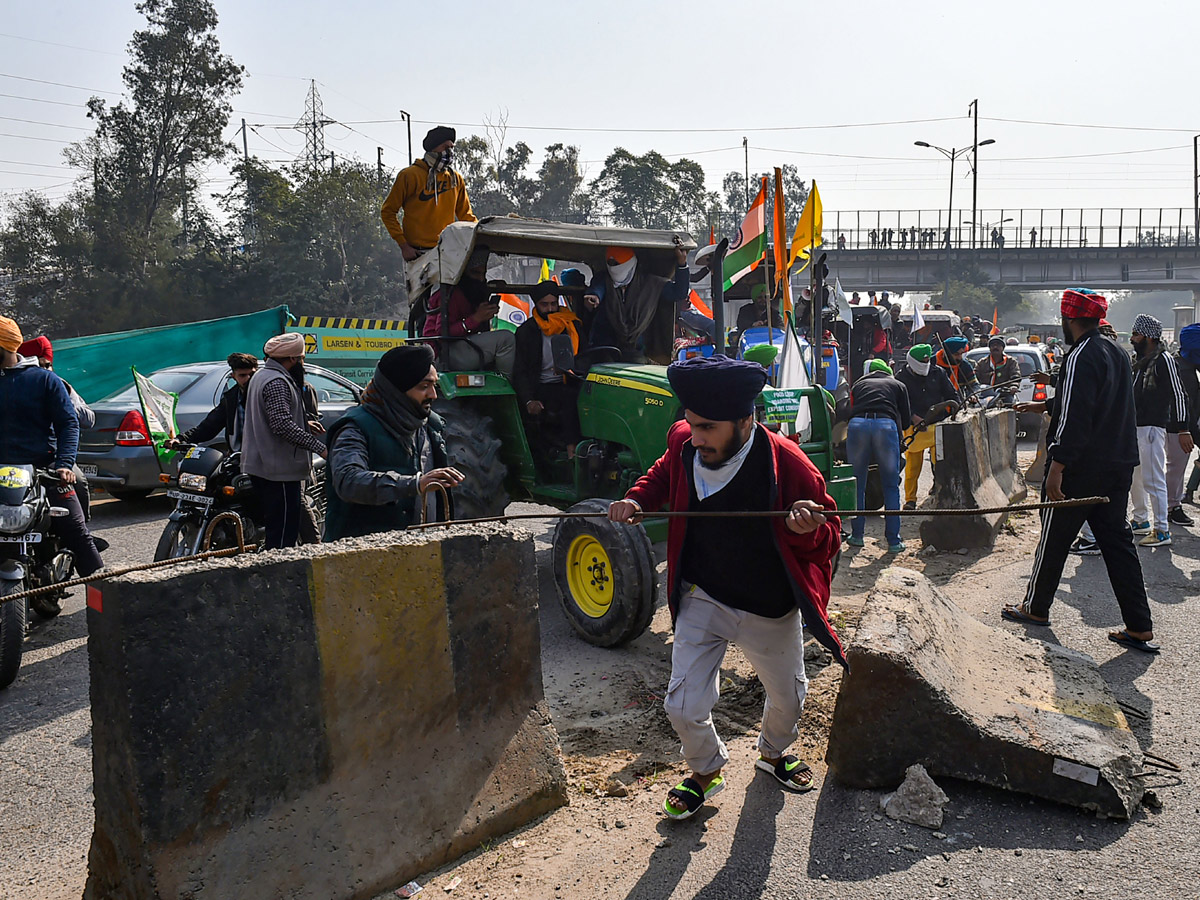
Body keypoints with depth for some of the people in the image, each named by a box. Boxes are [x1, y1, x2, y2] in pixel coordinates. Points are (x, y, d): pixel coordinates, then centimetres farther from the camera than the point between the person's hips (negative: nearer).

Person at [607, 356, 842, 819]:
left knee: (788, 698, 22)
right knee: (684, 709, -3)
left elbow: (830, 535, -12)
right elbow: (661, 477, 11)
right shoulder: (684, 445, -15)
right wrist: (637, 500, -9)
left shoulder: (788, 465, -25)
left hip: (771, 611, -1)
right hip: (702, 600, 1)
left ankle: (773, 752, 57)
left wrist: (808, 530, -36)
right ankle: (706, 770, 32)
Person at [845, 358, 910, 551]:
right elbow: (906, 420, 24)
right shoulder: (897, 385, 28)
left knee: (857, 484, 13)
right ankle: (893, 540, 7)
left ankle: (857, 535, 18)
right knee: (891, 486, 7)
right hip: (886, 425, -1)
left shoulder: (858, 385, 31)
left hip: (857, 425, 1)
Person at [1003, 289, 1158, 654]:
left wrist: (1056, 468, -24)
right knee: (1117, 542, 10)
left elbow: (1074, 419, -24)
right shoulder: (1116, 353, 13)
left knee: (1054, 539, 7)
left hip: (1081, 470, -8)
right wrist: (1045, 405, 40)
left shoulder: (1081, 357, -16)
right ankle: (1140, 629, 9)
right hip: (1118, 467, 8)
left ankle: (1036, 608, 22)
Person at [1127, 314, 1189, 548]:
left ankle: (1162, 531, -4)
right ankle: (1141, 520, 30)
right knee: (1134, 478, 16)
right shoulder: (1137, 360, 15)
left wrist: (1182, 429, -14)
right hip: (1133, 426, 9)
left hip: (1152, 428, -9)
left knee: (1153, 480, -9)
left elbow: (1178, 395, -11)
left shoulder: (1164, 359, -10)